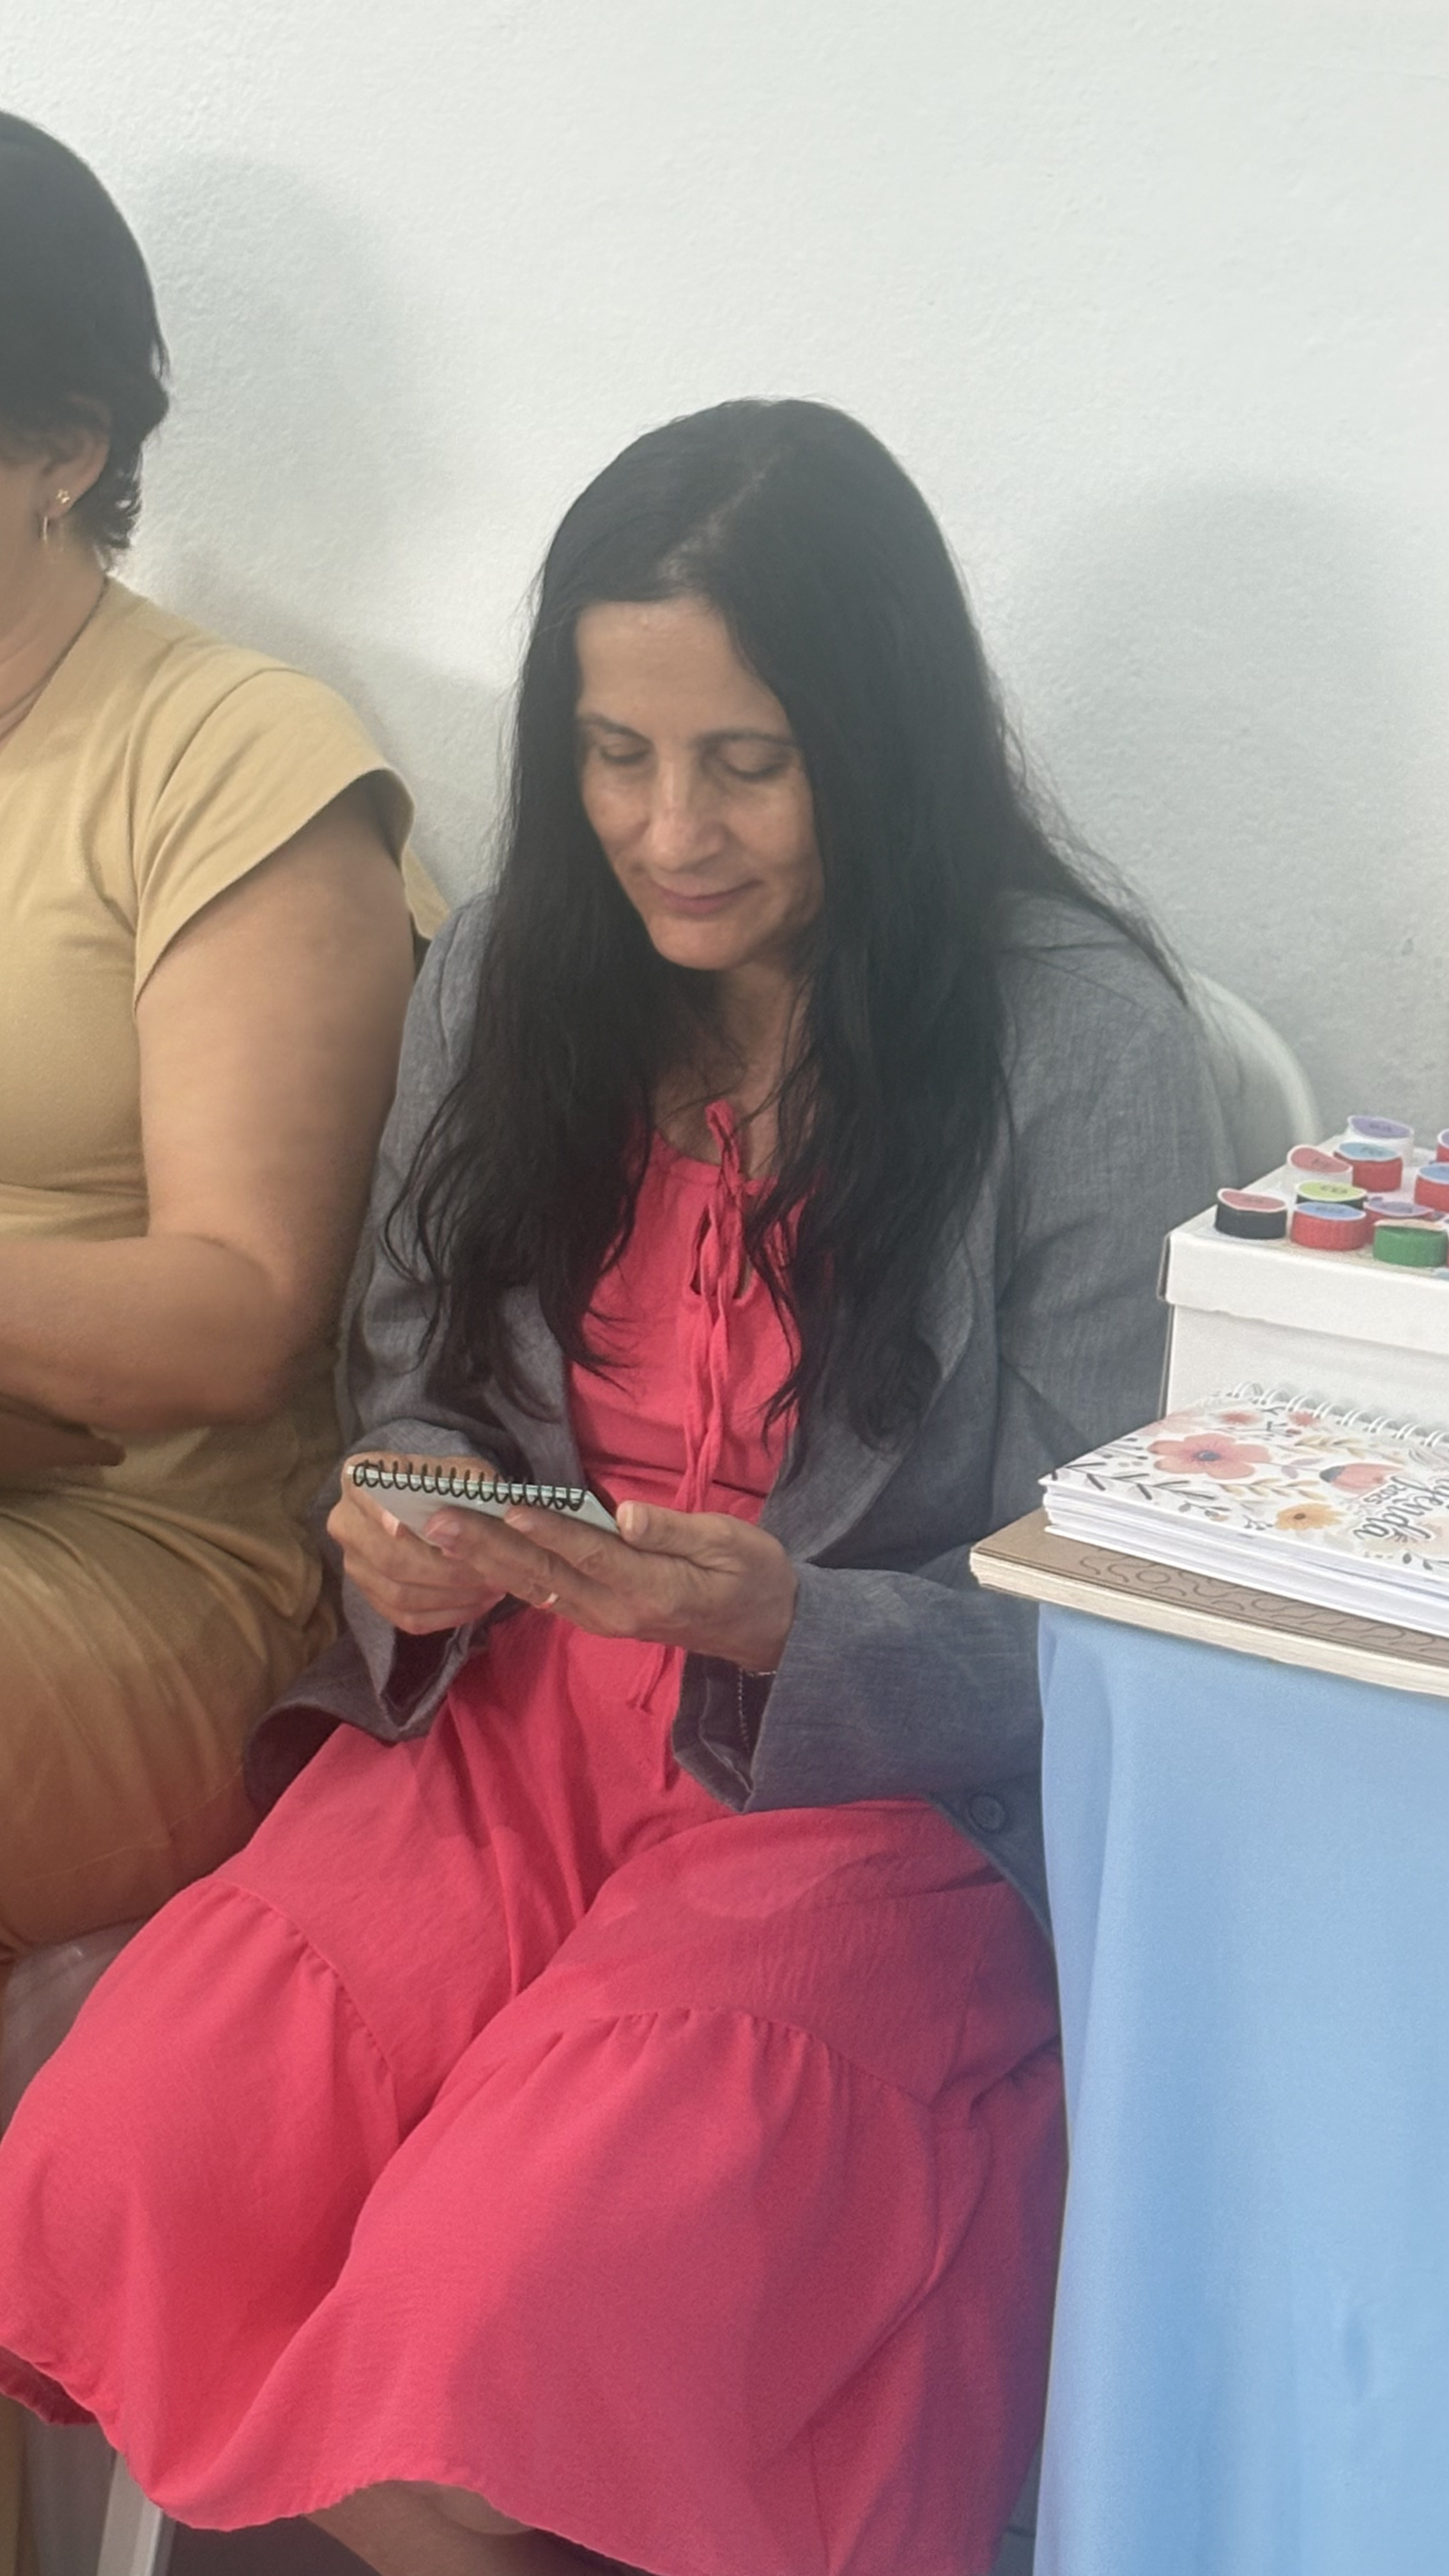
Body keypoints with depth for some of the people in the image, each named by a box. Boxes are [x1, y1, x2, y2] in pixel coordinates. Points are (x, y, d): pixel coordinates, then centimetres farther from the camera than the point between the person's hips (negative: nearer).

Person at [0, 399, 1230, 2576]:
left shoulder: (1086, 1041, -9)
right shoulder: (510, 980, 7)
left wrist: (781, 1626, -23)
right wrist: (412, 1541, -7)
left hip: (893, 1785, -4)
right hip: (513, 1711, 5)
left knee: (484, 2326, -28)